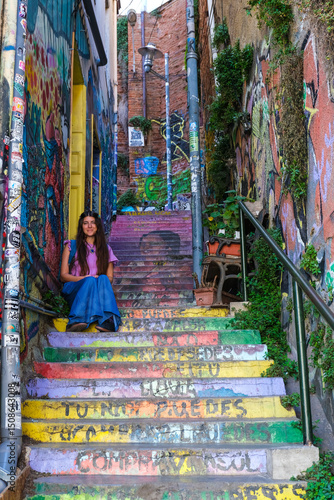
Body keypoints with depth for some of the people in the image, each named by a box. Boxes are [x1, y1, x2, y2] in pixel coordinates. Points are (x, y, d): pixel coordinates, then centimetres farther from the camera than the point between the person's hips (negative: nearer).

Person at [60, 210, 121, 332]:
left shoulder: (105, 249, 21)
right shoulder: (72, 246, 14)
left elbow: (110, 277, 16)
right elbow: (63, 275, 7)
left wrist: (101, 279, -10)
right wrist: (84, 278, -12)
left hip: (98, 291, 2)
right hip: (73, 291, -2)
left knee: (103, 279, -32)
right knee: (90, 280, -35)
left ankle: (107, 321, -54)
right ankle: (77, 321, -53)